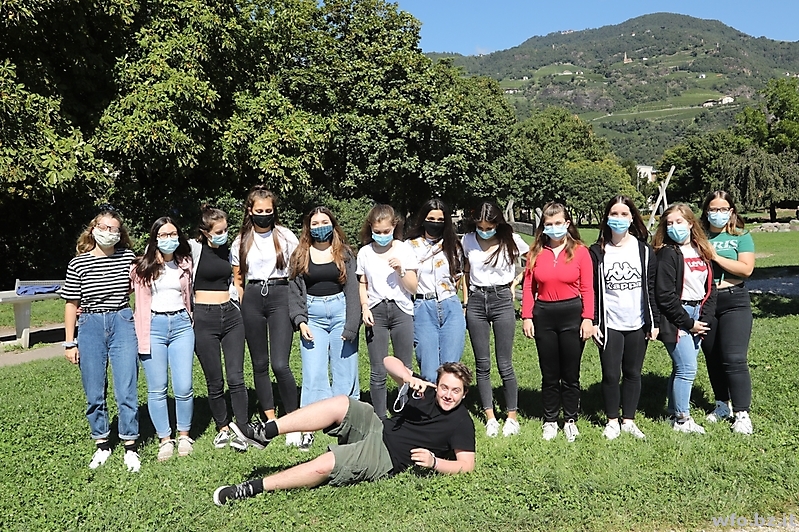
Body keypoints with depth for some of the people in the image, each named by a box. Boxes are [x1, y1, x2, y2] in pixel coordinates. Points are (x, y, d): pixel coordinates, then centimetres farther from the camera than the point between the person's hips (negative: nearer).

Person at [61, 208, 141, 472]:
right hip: (90, 327, 1)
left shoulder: (128, 257, 2)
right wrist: (69, 343, 2)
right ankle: (102, 444, 25)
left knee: (126, 390, -3)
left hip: (122, 324, 0)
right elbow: (71, 304, 4)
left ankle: (130, 447, 11)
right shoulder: (78, 263, 1)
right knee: (94, 393, 8)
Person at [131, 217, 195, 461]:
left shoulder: (185, 264, 11)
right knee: (157, 389, 2)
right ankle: (165, 439, 16)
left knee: (184, 387, -2)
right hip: (153, 326, -2)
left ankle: (184, 435, 17)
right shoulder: (142, 266, 1)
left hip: (181, 324, 2)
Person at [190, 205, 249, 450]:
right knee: (215, 382, 6)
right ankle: (223, 428, 23)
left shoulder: (229, 250, 10)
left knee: (236, 377, -1)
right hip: (204, 318, -3)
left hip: (231, 315, 3)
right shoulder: (193, 249, -6)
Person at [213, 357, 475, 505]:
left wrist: (434, 462, -25)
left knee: (324, 465, -27)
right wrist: (409, 378, -15)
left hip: (385, 457, -5)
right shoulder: (427, 392, 7)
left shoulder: (461, 422, -6)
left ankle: (253, 488, -18)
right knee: (341, 404, -25)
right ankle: (265, 432, -23)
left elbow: (466, 465, -9)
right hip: (378, 429, 6)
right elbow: (389, 362, 6)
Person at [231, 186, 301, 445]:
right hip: (252, 298, 3)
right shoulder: (241, 241, 10)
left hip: (280, 296, -3)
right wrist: (242, 308, 8)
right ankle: (270, 420, 19)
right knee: (259, 364, 8)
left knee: (280, 364, -13)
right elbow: (237, 280, 15)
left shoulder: (285, 236, 3)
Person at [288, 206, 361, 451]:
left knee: (345, 373, 1)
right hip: (313, 315, 1)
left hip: (340, 311, 0)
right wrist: (300, 320, -5)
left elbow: (352, 290, 1)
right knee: (313, 374, -4)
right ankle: (308, 429, 0)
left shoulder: (344, 254, 6)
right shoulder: (300, 256, 9)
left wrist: (351, 326, -8)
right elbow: (295, 291, 8)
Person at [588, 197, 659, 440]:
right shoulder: (597, 252, 0)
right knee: (611, 375, 2)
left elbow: (651, 289, 5)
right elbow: (592, 290, 0)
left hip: (637, 324, 1)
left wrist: (654, 322, 2)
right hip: (609, 325, -1)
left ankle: (629, 420, 23)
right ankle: (612, 421, 18)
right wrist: (593, 322, -6)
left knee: (633, 373, 10)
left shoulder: (644, 250, 4)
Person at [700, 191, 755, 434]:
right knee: (712, 358, 12)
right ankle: (722, 405, 27)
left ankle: (742, 414, 0)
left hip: (734, 302, -3)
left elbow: (746, 269, -13)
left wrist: (715, 256, -15)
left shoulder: (742, 236, 1)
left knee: (734, 359, -9)